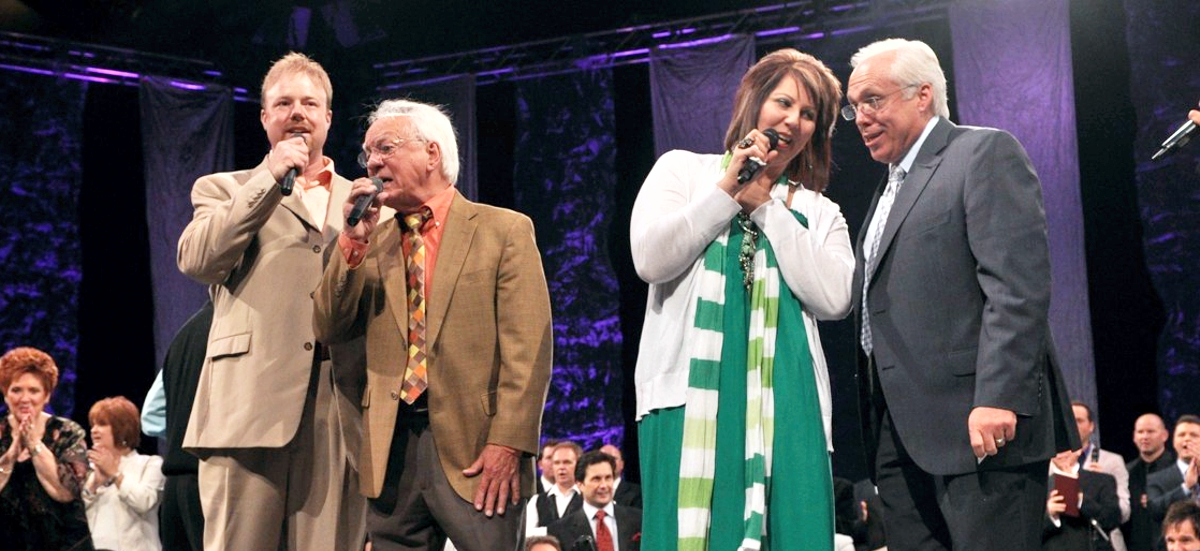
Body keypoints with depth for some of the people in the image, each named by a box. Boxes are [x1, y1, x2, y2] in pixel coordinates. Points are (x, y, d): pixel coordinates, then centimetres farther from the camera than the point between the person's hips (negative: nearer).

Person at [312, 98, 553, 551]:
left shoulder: (504, 230, 2)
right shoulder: (371, 243, 16)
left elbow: (528, 348, -6)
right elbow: (330, 330, 7)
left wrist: (508, 444, -15)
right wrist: (355, 241, -2)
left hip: (475, 451, -4)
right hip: (392, 450, 4)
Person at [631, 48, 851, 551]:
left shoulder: (819, 212, 18)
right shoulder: (683, 170, 15)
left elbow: (834, 298, -1)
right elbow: (650, 260, 0)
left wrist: (766, 206, 3)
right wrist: (726, 191, 1)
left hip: (786, 399, 2)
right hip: (691, 392, -2)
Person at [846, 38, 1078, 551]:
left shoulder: (986, 153, -2)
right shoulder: (891, 187, 25)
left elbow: (1017, 285, -14)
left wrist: (998, 397, -23)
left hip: (979, 425, -8)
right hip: (900, 437, 8)